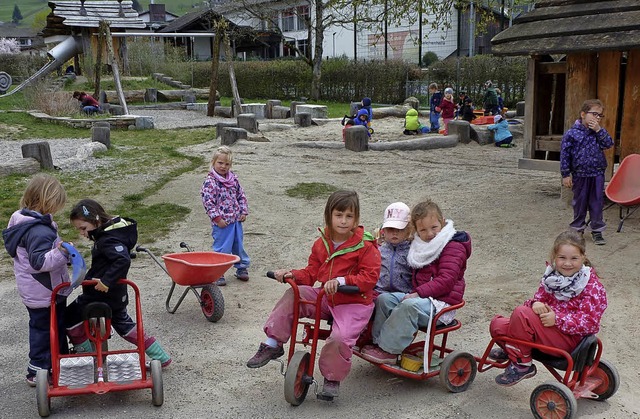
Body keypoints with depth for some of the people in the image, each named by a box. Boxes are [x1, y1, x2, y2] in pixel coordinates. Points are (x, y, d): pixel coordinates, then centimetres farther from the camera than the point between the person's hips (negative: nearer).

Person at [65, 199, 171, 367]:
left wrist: (106, 281, -36)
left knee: (71, 318, 5)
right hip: (115, 294, 10)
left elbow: (123, 260, -38)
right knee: (123, 323, 23)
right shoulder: (110, 232, 5)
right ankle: (161, 357, 25)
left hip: (101, 293, -10)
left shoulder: (108, 240, -23)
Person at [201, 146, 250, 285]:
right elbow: (208, 202, -16)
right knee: (222, 248, -2)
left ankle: (242, 268, 34)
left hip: (236, 220, 6)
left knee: (239, 246, 18)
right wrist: (217, 218, -18)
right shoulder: (210, 182, -13)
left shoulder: (233, 178, 7)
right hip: (222, 223, -6)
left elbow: (241, 195, 14)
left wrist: (244, 211, 6)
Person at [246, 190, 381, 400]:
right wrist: (292, 274, -10)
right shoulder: (321, 244, 6)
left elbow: (370, 276, -19)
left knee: (340, 338, -29)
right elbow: (311, 273, 10)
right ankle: (273, 344, -6)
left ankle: (332, 379, 0)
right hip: (326, 298, 5)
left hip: (354, 303, -5)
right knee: (293, 296, -16)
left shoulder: (365, 246, -12)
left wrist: (341, 281, -31)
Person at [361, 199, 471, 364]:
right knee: (383, 299, -7)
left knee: (409, 306, -34)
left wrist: (419, 293, -24)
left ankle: (389, 350, -27)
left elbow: (447, 280, -20)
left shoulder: (454, 247, -9)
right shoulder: (421, 246, 17)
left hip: (442, 303, -9)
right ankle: (378, 342, -7)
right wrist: (414, 293, 12)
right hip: (420, 297, 9)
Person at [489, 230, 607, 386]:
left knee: (521, 314, -28)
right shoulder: (552, 276, 6)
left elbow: (589, 322, -18)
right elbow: (540, 296, 11)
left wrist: (557, 319, -26)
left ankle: (521, 364, -11)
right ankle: (511, 350, 30)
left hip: (570, 337, -7)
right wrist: (535, 304, -15)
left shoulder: (591, 285, -12)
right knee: (497, 325, -4)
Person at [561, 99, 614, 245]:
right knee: (580, 203, 9)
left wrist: (599, 130, -16)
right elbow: (564, 154, -8)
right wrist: (566, 174, -9)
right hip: (580, 175, -3)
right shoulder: (572, 133, -9)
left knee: (597, 203, 7)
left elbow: (609, 144, -8)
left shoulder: (600, 132, 5)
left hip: (597, 174, 3)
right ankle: (578, 229, 24)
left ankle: (597, 231, 17)